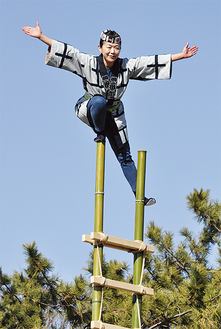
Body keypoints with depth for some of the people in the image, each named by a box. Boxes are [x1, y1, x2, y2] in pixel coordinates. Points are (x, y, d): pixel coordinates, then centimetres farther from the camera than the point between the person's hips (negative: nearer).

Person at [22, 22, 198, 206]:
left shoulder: (126, 66, -12)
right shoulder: (88, 63, -19)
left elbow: (151, 62, -11)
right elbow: (67, 52, -23)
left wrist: (180, 56, -13)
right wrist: (41, 37, -31)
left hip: (113, 114, 3)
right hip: (89, 109, -3)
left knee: (125, 156, 0)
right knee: (99, 101, -41)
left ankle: (139, 195, 5)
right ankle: (99, 133, -14)